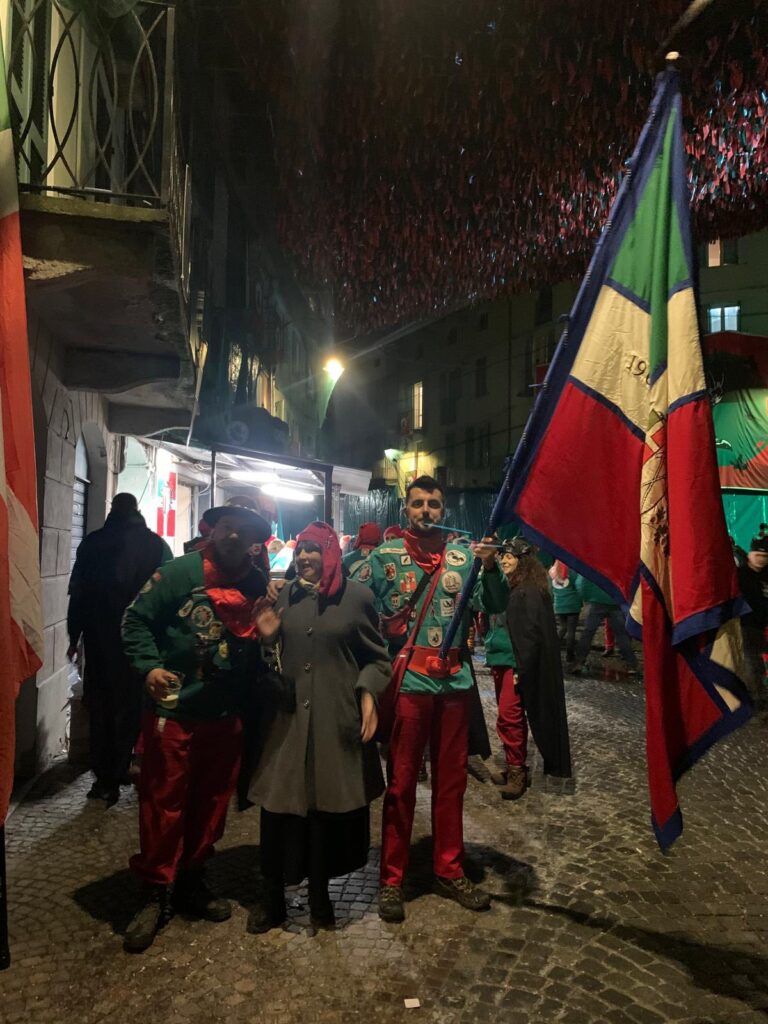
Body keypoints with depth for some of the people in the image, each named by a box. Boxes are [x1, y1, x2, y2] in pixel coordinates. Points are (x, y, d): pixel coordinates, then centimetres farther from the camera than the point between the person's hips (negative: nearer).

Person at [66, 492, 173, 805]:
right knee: (132, 708, 10)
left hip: (100, 638, 0)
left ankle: (105, 778, 15)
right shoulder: (157, 544, -2)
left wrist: (74, 636, 9)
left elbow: (78, 593, 2)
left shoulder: (93, 542, 0)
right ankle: (116, 776, 12)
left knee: (101, 708, 11)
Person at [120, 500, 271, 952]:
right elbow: (137, 619, -6)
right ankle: (156, 893, 23)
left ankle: (191, 880, 35)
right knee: (164, 803, 5)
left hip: (226, 716, 4)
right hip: (174, 710, -4)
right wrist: (150, 666, -18)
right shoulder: (181, 571, -8)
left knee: (212, 802, 15)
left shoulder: (260, 585, 4)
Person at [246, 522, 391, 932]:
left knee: (331, 807, 8)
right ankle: (272, 897, 25)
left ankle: (320, 894, 30)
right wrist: (267, 637, -6)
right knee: (280, 807, 5)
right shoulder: (284, 597, 6)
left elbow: (376, 657, 4)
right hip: (288, 717, 2)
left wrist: (368, 694, -11)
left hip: (338, 719, -2)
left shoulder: (356, 596, -2)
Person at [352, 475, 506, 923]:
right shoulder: (385, 554, 0)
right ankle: (392, 878, 21)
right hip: (407, 682, -2)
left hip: (456, 682, 3)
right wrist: (386, 636, -10)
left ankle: (450, 870, 30)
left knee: (452, 780, 14)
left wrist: (491, 567, -18)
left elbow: (497, 606, -2)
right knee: (401, 782, 6)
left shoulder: (463, 555, 5)